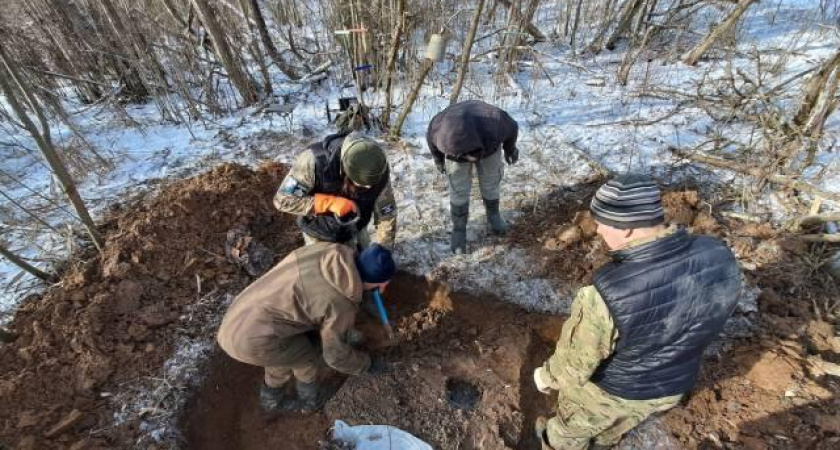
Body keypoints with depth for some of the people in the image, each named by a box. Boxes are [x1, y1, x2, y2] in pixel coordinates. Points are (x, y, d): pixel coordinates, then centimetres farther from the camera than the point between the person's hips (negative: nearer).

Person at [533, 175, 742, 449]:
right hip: (673, 386, 6)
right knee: (619, 424, 38)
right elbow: (708, 319, -2)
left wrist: (547, 376, -3)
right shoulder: (718, 256, -22)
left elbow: (575, 362, -25)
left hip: (609, 391, -5)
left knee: (573, 427, 30)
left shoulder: (607, 294, -42)